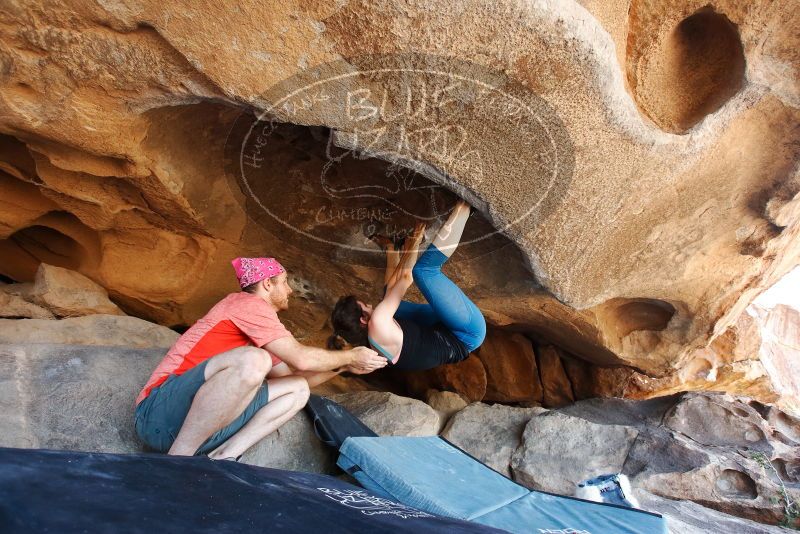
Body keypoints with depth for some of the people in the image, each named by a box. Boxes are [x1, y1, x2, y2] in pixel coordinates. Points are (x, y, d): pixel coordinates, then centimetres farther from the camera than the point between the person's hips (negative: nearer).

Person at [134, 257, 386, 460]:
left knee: (298, 389, 4)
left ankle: (222, 456, -9)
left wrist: (344, 366, 19)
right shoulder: (247, 302, -7)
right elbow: (301, 358, -15)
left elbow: (293, 376, 23)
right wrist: (350, 356, 0)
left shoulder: (255, 315, 20)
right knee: (252, 360, -35)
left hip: (198, 422, 9)